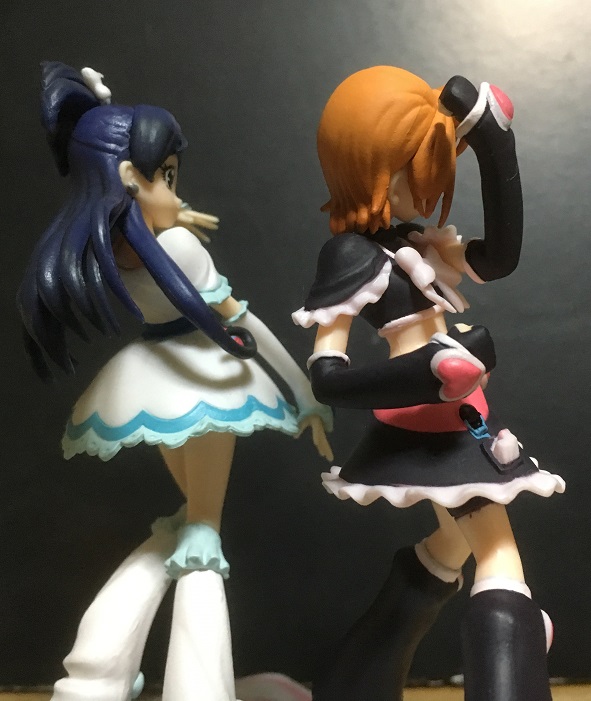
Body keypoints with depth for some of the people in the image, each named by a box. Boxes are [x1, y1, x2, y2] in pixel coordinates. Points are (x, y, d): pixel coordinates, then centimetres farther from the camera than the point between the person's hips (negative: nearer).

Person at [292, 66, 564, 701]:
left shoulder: (413, 241, 11)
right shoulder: (352, 253, -14)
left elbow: (499, 257, -2)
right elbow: (325, 374, -19)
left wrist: (491, 140, -4)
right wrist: (432, 372, -31)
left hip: (454, 423, 10)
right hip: (427, 430, -10)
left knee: (452, 549, 25)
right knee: (502, 571, -10)